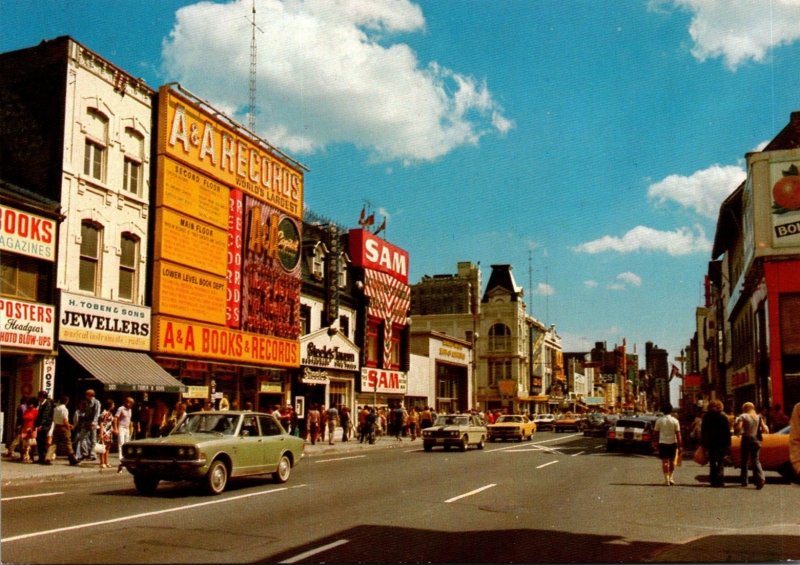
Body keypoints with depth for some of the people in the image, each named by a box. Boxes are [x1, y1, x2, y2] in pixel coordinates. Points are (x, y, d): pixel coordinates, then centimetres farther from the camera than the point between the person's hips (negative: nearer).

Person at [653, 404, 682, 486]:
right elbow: (678, 434, -6)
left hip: (662, 443, 0)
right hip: (672, 443, 0)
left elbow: (656, 433, 4)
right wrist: (680, 445, -2)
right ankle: (670, 477, 19)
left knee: (664, 461, 2)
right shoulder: (675, 421, -5)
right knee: (672, 461, 15)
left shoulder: (659, 420, -2)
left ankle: (666, 479, -2)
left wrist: (656, 442, 16)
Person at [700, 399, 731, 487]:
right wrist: (728, 443, 0)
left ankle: (713, 480, 6)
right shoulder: (723, 417, -4)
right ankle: (720, 480, -5)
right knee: (720, 462, 5)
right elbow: (727, 431, -4)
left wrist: (702, 443, 7)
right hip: (721, 443, -1)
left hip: (710, 443, 1)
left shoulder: (706, 417, 1)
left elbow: (703, 431, 3)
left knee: (712, 462, 9)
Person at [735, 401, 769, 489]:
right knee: (756, 460, 5)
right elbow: (766, 430, 0)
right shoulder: (759, 417, 6)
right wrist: (758, 430, 18)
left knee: (745, 460, 11)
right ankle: (760, 478, -17)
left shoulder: (743, 417, -5)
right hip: (756, 440, 3)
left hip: (746, 440, -2)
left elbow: (738, 427, -18)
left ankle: (744, 481, 17)